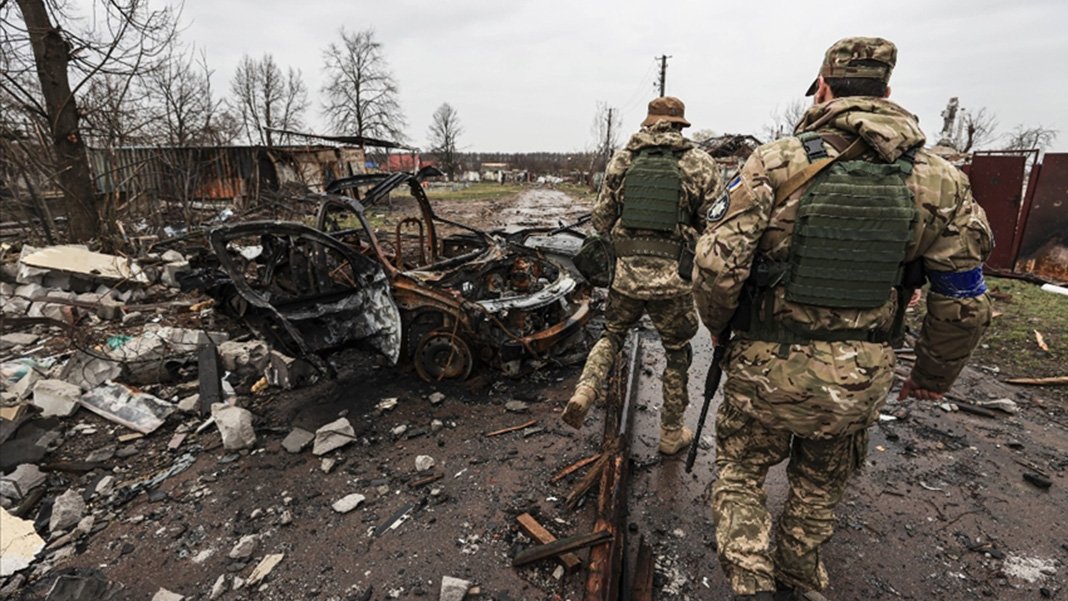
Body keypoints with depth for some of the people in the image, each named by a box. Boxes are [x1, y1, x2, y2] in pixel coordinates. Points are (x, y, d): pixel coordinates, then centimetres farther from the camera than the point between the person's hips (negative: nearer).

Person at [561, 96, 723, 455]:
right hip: (673, 279, -1)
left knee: (611, 335, 25)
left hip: (626, 273, 2)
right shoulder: (700, 164, 0)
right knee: (677, 355, 17)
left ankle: (584, 391, 2)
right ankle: (671, 434, 30)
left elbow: (601, 219, 7)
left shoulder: (622, 160, 6)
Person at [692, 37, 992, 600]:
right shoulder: (939, 181, -2)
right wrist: (934, 374, 19)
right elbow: (964, 305, 3)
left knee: (738, 474, 22)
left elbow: (717, 267, -19)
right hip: (860, 381, 4)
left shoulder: (774, 162, -13)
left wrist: (717, 322, 2)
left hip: (767, 367, -3)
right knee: (818, 489, 27)